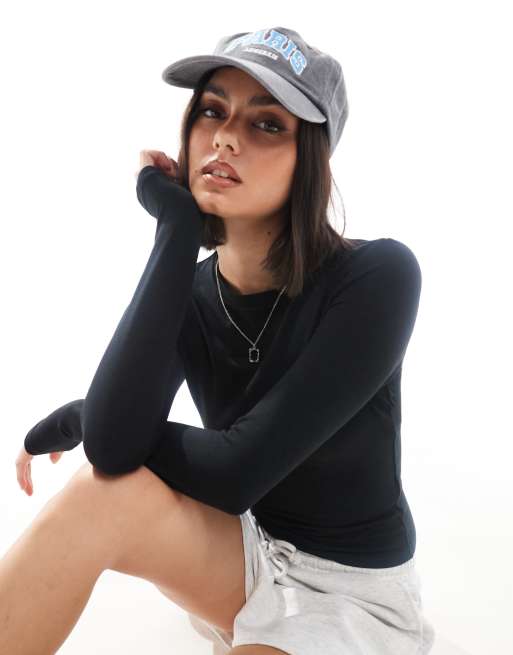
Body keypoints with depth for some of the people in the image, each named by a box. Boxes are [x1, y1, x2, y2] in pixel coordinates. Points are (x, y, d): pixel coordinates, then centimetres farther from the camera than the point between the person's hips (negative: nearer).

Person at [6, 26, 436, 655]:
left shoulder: (378, 276, -22)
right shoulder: (188, 292, -9)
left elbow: (235, 474, -27)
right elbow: (112, 444, -28)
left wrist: (73, 419, -13)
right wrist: (176, 225, -25)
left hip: (352, 596, -3)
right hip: (242, 556, 4)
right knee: (99, 492, -25)